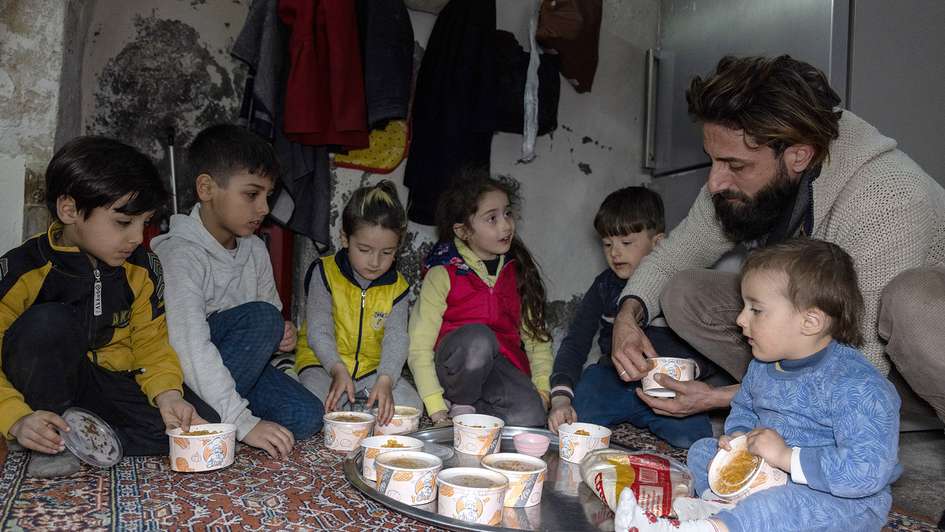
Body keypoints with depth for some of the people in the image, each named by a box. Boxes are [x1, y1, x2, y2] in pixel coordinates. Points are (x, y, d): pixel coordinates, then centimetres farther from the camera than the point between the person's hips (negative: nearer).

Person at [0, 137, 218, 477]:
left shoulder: (142, 270, -3)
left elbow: (152, 344, -1)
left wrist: (167, 393, -20)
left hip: (115, 382, 3)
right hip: (50, 386, -3)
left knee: (203, 427, -19)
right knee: (48, 322, -34)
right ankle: (51, 442, -16)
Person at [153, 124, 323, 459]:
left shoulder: (255, 250, 3)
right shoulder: (179, 254, -21)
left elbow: (274, 311, 18)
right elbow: (191, 349, -31)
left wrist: (282, 335, -8)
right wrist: (243, 422, -35)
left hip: (232, 364, 6)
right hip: (180, 371, -6)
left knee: (306, 416, -15)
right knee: (261, 316, -28)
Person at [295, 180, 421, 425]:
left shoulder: (396, 286, -4)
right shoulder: (325, 273, -10)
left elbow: (396, 338, -13)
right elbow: (318, 330, -13)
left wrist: (385, 379, -31)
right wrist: (338, 370, -30)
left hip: (373, 366, 3)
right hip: (323, 362, -3)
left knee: (411, 405, -16)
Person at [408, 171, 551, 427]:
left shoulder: (519, 271, 10)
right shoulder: (443, 275, -5)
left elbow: (536, 335, 12)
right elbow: (420, 348, -8)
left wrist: (542, 387, -3)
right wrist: (437, 409, -17)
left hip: (503, 367, 3)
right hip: (457, 368, -2)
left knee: (530, 418, -29)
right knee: (477, 337, -36)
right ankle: (459, 405, -11)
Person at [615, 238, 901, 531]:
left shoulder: (856, 386, -25)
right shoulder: (762, 366, 1)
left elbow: (868, 471, -32)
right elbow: (743, 410, 20)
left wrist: (788, 457, -31)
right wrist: (738, 437, -4)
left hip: (845, 500, -8)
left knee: (783, 504, -39)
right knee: (702, 449, 9)